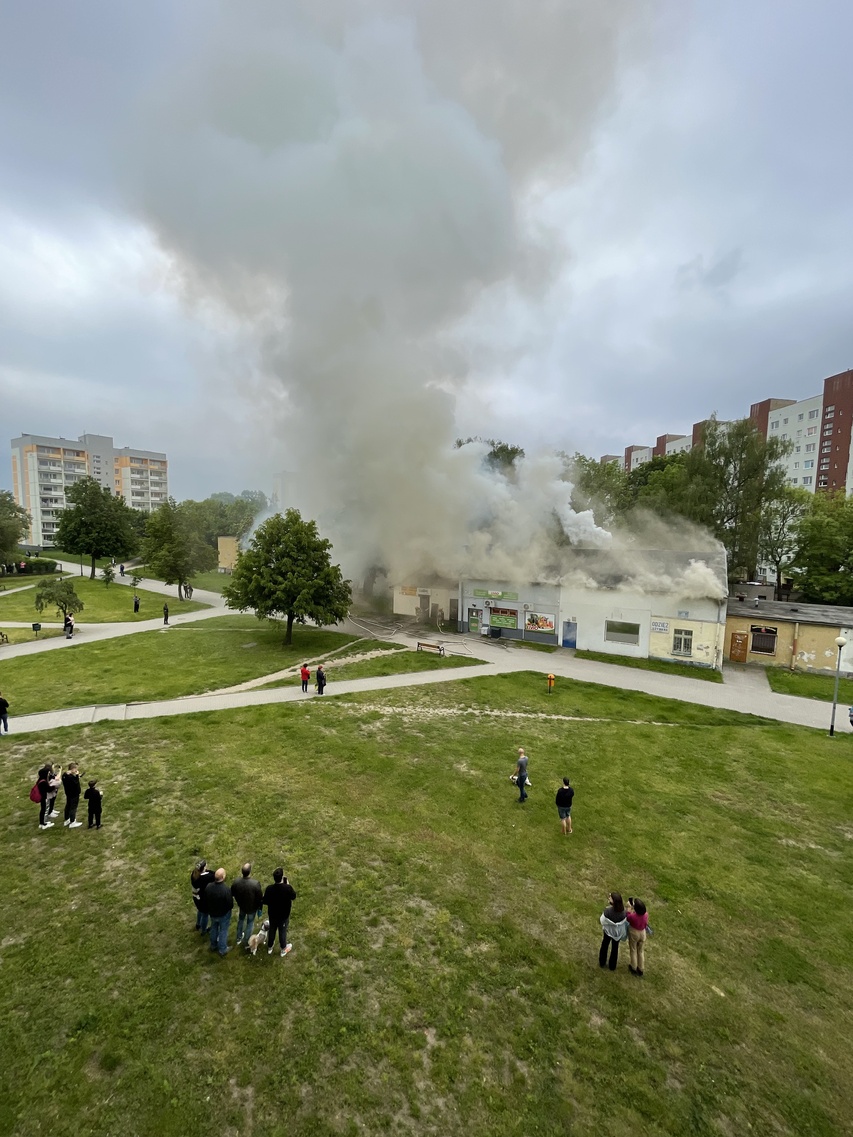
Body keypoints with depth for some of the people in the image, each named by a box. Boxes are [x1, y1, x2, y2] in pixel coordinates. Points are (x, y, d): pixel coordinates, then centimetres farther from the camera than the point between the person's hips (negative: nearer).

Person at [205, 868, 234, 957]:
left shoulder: (208, 887, -24)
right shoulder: (226, 889, -38)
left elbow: (205, 901, -6)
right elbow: (230, 904, -24)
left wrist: (209, 910, 14)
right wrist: (230, 908, 1)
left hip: (212, 913, 4)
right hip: (223, 914, -4)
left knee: (213, 929, 29)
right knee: (223, 931, 19)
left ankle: (213, 945, 50)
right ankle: (223, 950, 37)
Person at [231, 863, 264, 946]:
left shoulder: (236, 882, -30)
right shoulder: (256, 884, -39)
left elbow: (232, 894, -8)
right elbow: (260, 897, -22)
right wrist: (260, 906, -1)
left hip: (241, 905, 3)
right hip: (252, 907, -3)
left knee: (241, 919, 32)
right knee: (250, 923, 23)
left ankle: (239, 938, 52)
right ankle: (247, 942, 42)